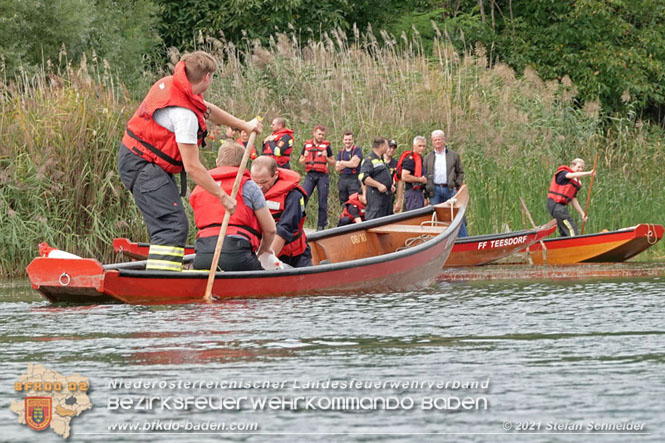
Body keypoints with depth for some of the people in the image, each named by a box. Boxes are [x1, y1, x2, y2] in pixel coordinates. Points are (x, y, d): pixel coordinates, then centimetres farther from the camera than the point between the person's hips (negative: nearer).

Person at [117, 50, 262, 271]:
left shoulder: (172, 83, 4)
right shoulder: (184, 113, -25)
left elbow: (208, 110, 23)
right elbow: (192, 167, -22)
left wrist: (244, 125, 31)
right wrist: (223, 196, -15)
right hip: (143, 167, -11)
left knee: (168, 222, 18)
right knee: (174, 225, -19)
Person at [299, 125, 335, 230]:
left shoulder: (326, 146, 7)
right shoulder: (307, 145, 12)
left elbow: (333, 163, 10)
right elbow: (301, 161, 18)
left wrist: (326, 157, -8)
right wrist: (305, 157, -4)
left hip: (322, 175, -1)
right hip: (310, 175, 1)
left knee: (322, 201, -1)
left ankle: (321, 225, 5)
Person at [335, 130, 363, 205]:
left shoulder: (357, 150, 1)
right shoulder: (341, 152, 16)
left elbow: (355, 164, -12)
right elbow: (337, 168, 5)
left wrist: (342, 162, 1)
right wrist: (349, 163, -6)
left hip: (354, 179, -5)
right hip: (342, 179, 5)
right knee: (343, 204, 6)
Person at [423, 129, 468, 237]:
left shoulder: (453, 155, 11)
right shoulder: (428, 158, 13)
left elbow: (460, 172, 13)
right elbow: (424, 175, 12)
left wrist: (458, 185, 1)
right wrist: (426, 191, 4)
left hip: (449, 189, -1)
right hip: (434, 190, 1)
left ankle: (464, 239, -4)